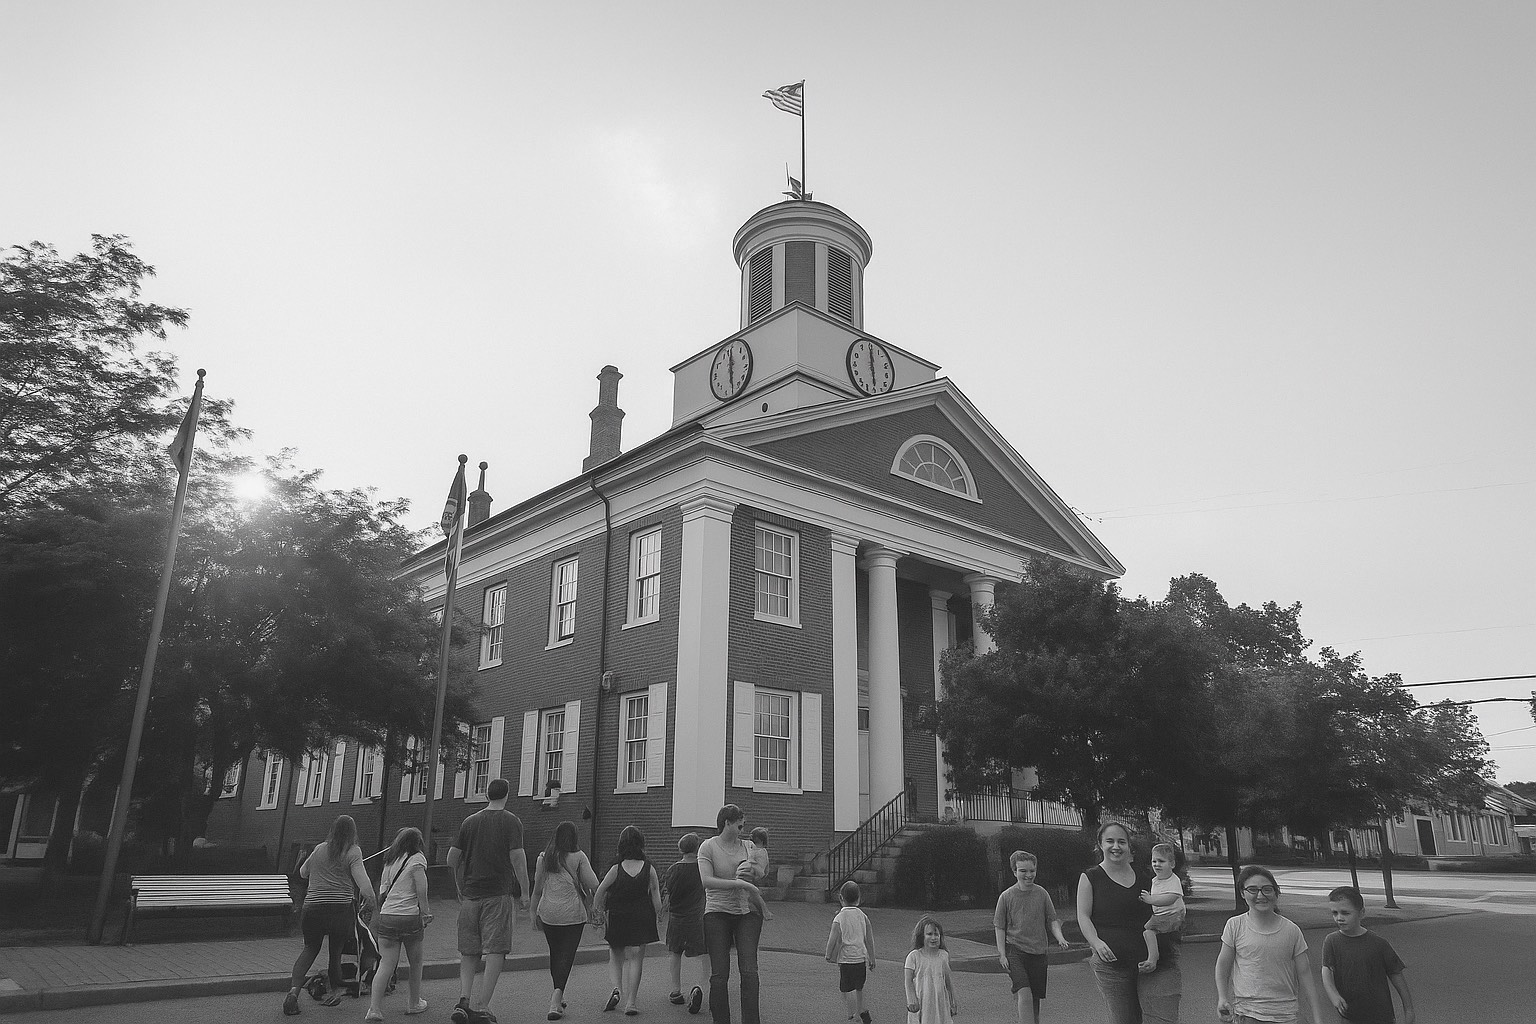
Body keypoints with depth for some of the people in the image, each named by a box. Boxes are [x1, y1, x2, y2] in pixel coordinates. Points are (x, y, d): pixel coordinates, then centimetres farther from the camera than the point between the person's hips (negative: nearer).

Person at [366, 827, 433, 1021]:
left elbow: (382, 893, 13)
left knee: (386, 965, 3)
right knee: (415, 962, 14)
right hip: (409, 917, -4)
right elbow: (421, 890, -9)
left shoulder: (390, 861, 15)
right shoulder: (417, 859, -2)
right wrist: (426, 912, -1)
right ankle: (415, 1004, 25)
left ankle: (374, 1008, -10)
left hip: (386, 917, 4)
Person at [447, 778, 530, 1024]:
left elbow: (452, 859, 11)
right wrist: (525, 893, -3)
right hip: (499, 895, -4)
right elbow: (517, 858, -10)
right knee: (495, 952, -1)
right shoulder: (511, 822, -3)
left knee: (468, 953, 13)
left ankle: (464, 1000, 0)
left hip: (470, 894, 4)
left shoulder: (469, 821, 10)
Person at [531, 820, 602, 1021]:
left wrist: (535, 913, 19)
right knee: (567, 954, 0)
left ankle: (558, 999, 29)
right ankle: (557, 996, -15)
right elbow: (593, 884, -9)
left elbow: (537, 888, 9)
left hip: (548, 912, 4)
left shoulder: (544, 858, 5)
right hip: (572, 914, -4)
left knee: (554, 953, 17)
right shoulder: (578, 857, -5)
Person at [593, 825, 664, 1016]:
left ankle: (616, 989, -2)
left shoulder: (616, 868, -10)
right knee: (635, 958, 8)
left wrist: (600, 914, 5)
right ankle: (630, 1002, 4)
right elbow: (656, 895, -6)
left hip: (618, 917, 0)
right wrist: (658, 917, 6)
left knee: (615, 955, 18)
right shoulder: (649, 869, -8)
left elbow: (599, 894, -9)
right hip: (642, 918, 0)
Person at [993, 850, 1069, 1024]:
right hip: (1015, 950, -3)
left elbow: (1052, 920, 9)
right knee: (1024, 994, -20)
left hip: (1038, 952, 3)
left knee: (1035, 999, 8)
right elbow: (999, 927, 2)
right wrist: (1002, 954, -4)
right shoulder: (1006, 896, -4)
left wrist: (1060, 937, -10)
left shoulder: (1042, 894, 2)